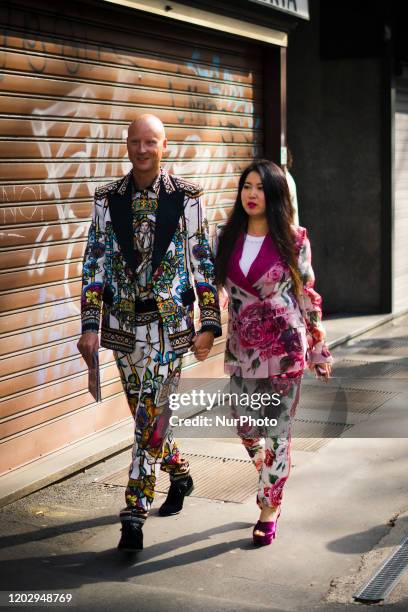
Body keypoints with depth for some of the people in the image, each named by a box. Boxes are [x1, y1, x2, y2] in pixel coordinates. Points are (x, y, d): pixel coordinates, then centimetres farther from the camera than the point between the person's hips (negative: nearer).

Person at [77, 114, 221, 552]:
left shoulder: (185, 198, -3)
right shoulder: (107, 199, 3)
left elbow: (204, 263, -1)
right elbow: (94, 264, 3)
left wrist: (209, 325, -5)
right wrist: (90, 326, -3)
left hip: (169, 322, -3)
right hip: (123, 322, 3)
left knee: (151, 415, -6)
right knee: (146, 412, 14)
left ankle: (134, 515, 1)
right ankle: (180, 474, 40)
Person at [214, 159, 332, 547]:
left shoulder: (294, 241, -6)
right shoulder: (226, 239, 3)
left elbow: (308, 297, -2)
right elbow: (214, 288, 11)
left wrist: (319, 351, 1)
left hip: (284, 347, -3)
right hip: (241, 348, 4)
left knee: (277, 431, 2)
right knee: (246, 428, 12)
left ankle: (269, 509, 16)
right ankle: (271, 478, 43)